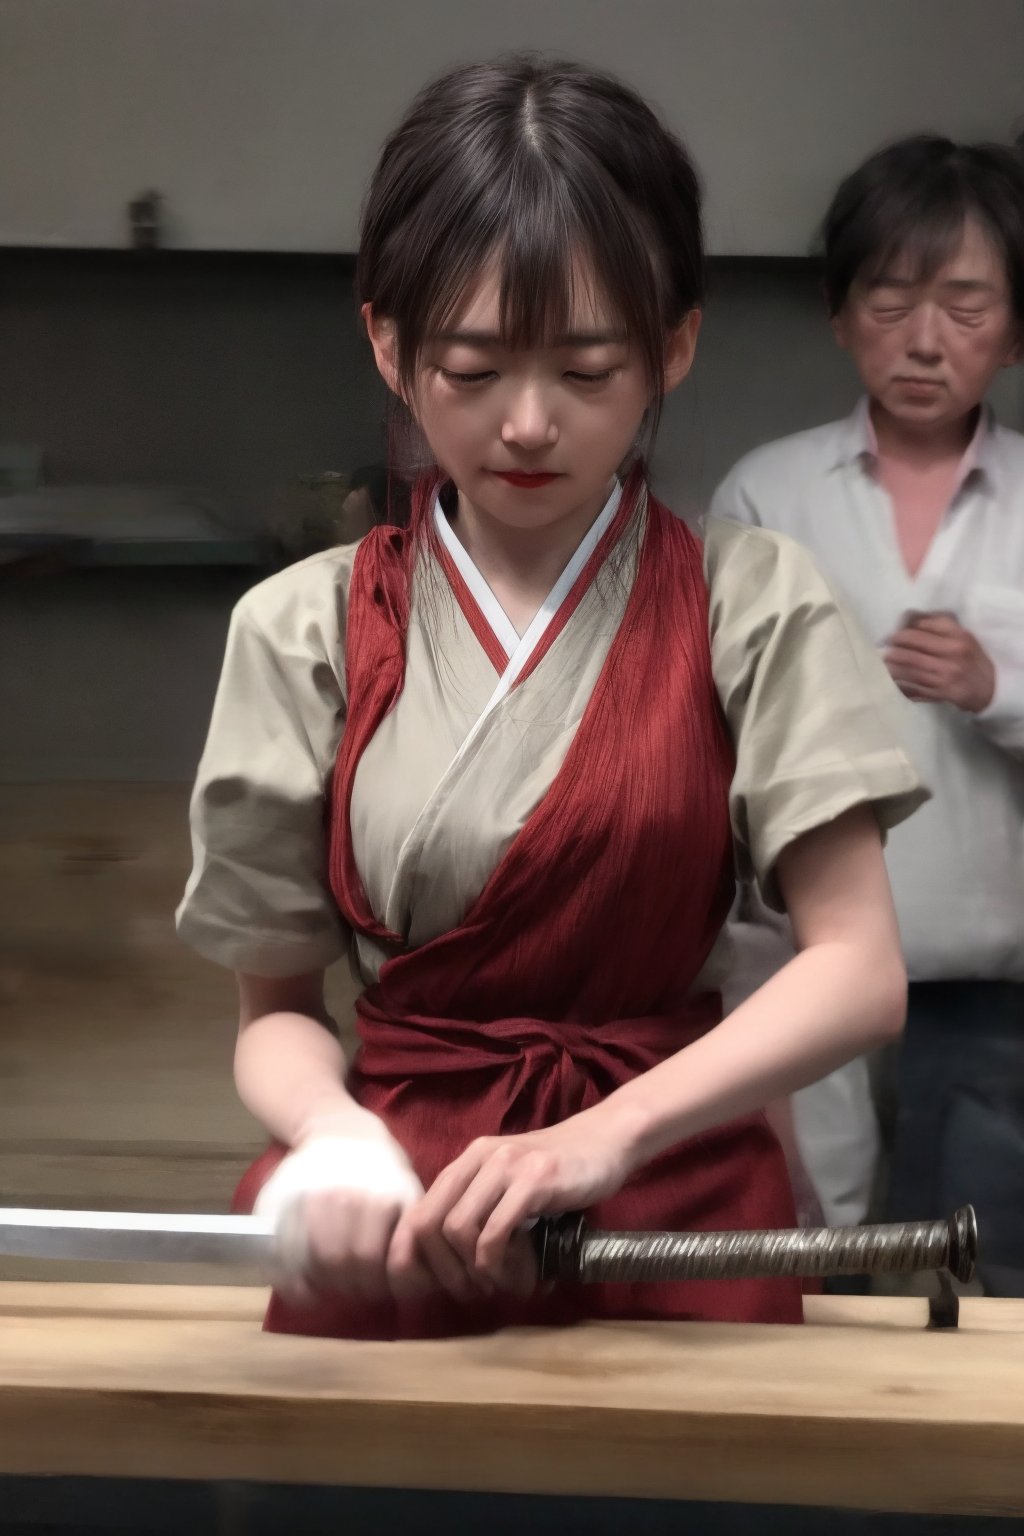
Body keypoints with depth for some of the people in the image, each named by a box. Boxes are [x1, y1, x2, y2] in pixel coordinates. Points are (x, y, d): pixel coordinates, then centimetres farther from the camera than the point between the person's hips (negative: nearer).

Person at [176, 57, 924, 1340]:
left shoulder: (749, 608, -5)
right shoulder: (307, 630, -3)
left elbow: (860, 971, -12)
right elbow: (275, 1011, 1)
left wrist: (607, 1136, -26)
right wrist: (334, 1137, -21)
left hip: (679, 1205, 0)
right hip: (398, 1227, 1)